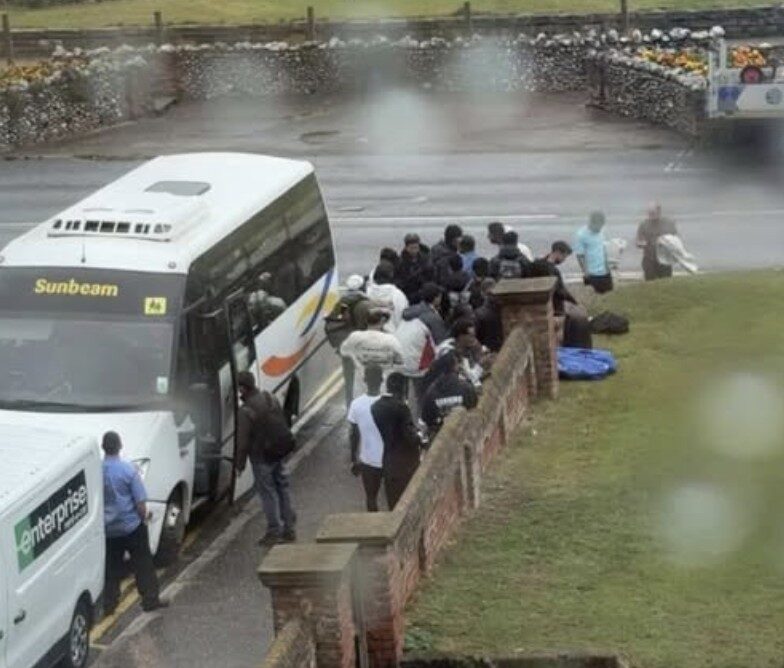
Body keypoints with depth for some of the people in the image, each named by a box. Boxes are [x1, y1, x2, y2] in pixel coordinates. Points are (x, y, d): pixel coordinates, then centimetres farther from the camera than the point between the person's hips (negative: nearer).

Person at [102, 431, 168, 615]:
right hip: (131, 526, -3)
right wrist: (143, 518, 3)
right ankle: (150, 599, 15)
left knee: (110, 567, 14)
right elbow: (140, 502, -14)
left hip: (106, 529, 3)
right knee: (143, 564, 10)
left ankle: (108, 604, 17)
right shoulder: (129, 469, -17)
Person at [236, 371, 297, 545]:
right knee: (282, 489, 15)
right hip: (279, 453, 7)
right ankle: (289, 529, 21)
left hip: (262, 457, -7)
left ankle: (274, 532, 7)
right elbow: (284, 425, 13)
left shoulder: (245, 411, -21)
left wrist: (240, 464, -7)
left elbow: (243, 441, -18)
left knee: (268, 492, 3)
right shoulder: (271, 399, 2)